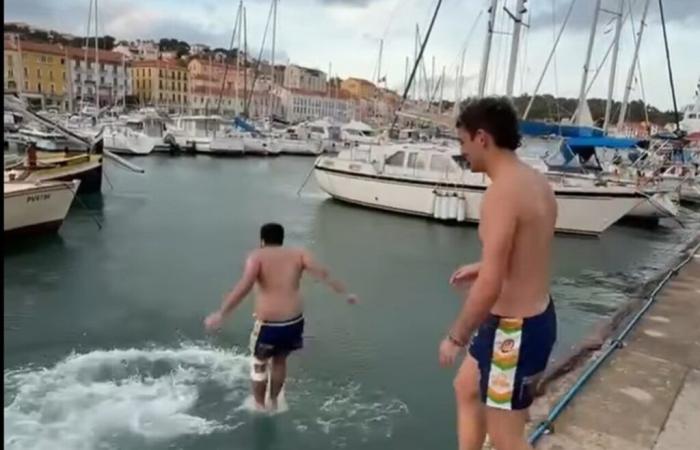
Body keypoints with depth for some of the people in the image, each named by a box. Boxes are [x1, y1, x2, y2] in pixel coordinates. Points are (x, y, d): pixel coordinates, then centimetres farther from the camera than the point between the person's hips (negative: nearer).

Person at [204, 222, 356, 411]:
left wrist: (220, 314, -16)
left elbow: (243, 287, -17)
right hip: (295, 321, 3)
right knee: (280, 360, 29)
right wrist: (344, 293, -1)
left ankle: (259, 405, 36)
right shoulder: (299, 254, 6)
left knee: (259, 363, 23)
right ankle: (273, 401, 42)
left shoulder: (257, 256, -3)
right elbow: (323, 274, -5)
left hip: (269, 323, -3)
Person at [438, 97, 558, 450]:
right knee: (466, 388, 27)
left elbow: (490, 287, -28)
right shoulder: (536, 181, 5)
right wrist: (483, 267, 27)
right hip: (534, 316, 10)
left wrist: (456, 337, -15)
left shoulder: (502, 192, -25)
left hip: (514, 329, -10)